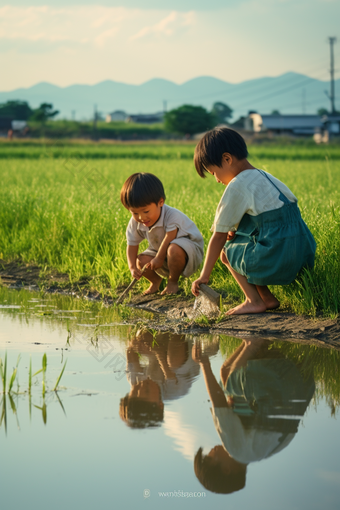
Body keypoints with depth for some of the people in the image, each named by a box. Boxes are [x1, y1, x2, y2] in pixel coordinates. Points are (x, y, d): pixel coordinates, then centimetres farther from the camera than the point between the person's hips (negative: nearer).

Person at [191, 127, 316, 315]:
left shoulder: (237, 186, -7)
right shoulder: (265, 177, 19)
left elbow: (219, 236, -2)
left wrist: (204, 275, 4)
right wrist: (236, 230, 14)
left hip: (276, 261, -8)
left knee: (226, 250, 14)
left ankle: (254, 301, 5)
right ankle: (267, 298, 18)